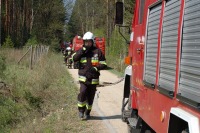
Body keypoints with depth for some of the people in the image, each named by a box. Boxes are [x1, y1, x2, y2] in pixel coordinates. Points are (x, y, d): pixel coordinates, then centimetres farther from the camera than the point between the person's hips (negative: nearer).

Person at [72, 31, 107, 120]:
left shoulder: (97, 51, 0)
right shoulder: (81, 51, 6)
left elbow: (104, 64, 2)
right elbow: (74, 58, -12)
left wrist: (96, 68, -16)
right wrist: (83, 50, -17)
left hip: (93, 79, 0)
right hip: (83, 78, 0)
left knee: (90, 97, 7)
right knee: (83, 92, -19)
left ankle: (87, 113, 25)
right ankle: (81, 110, 0)